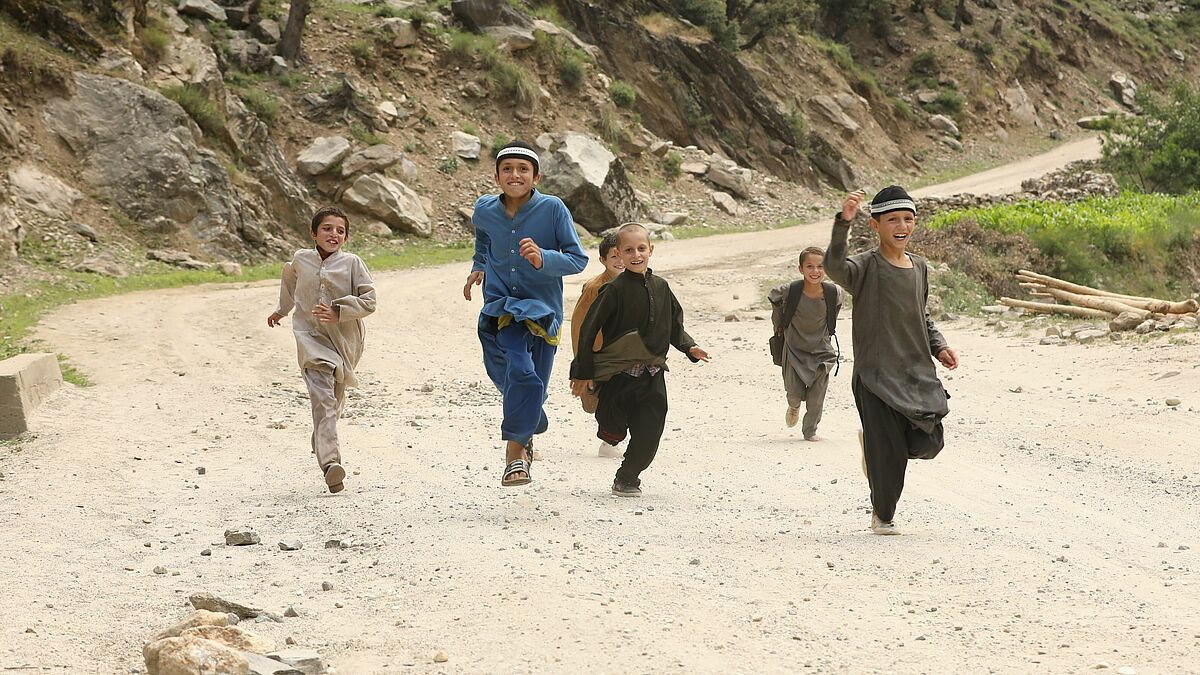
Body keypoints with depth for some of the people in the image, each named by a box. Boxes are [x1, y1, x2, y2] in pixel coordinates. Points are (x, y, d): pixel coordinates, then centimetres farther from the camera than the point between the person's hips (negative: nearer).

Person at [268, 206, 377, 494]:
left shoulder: (352, 263, -5)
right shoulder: (300, 260, 3)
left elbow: (369, 300, -6)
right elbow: (289, 279, 27)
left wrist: (338, 312, -18)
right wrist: (281, 310, 38)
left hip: (344, 339, 1)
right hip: (311, 336, -1)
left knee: (335, 399, 13)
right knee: (322, 396, -19)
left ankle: (322, 445, 41)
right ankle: (330, 461, -31)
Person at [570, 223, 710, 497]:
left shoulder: (660, 287, 7)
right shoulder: (615, 290, -9)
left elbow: (674, 325, 20)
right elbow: (588, 329, -8)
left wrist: (690, 348, 3)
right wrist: (583, 372, -10)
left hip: (652, 375, 4)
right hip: (618, 373, -4)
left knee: (649, 434, 1)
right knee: (615, 431, -3)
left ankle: (628, 478, 19)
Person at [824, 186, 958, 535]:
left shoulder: (919, 267, 10)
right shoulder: (866, 266, -10)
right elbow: (834, 266, -33)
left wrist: (939, 347, 10)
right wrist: (843, 223, -46)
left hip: (917, 371, 5)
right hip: (876, 373, -5)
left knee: (928, 442, -2)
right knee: (888, 453, -4)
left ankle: (872, 441, 29)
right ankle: (882, 516, 18)